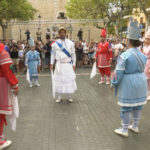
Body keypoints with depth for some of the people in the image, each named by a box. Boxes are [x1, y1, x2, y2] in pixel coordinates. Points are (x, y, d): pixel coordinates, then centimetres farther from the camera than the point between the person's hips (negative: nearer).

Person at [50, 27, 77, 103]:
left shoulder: (70, 43, 3)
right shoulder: (55, 43, 3)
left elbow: (73, 54, 6)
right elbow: (53, 54, 7)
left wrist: (74, 64, 3)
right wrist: (52, 64, 2)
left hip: (68, 64, 0)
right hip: (59, 64, 0)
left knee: (69, 79, 3)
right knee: (59, 79, 3)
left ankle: (69, 96, 16)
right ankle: (59, 96, 16)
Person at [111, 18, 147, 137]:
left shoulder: (124, 55, -17)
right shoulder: (142, 55, 3)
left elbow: (118, 73, -15)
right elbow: (142, 69, 8)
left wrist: (113, 84, -5)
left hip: (128, 83, -6)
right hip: (141, 82, 7)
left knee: (127, 106, 3)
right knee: (138, 105, 16)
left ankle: (124, 130, 14)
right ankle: (135, 126, 31)